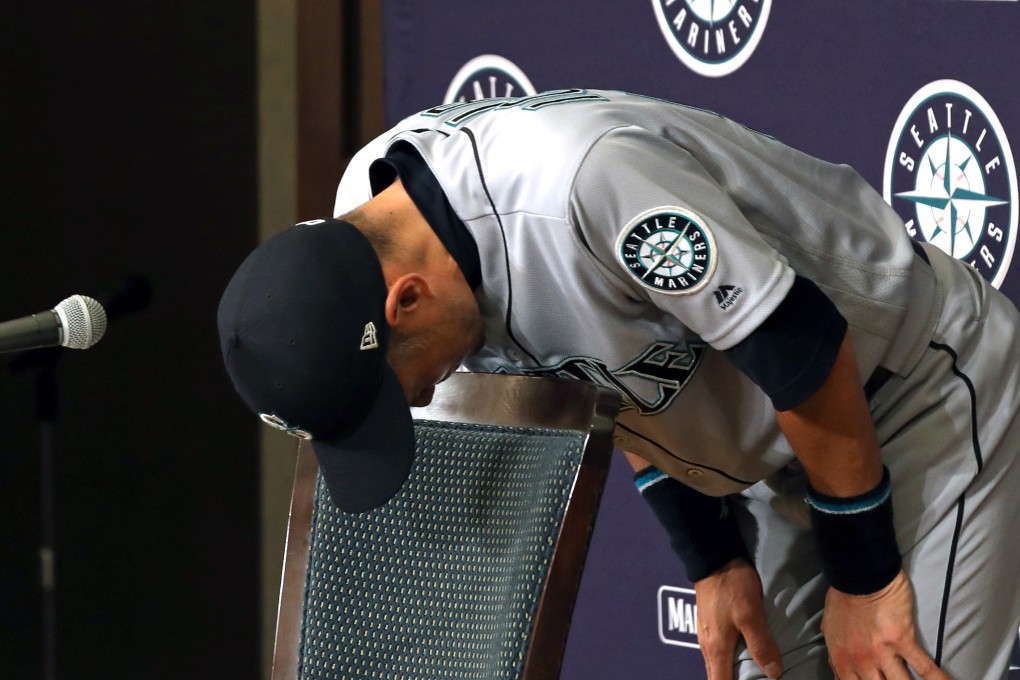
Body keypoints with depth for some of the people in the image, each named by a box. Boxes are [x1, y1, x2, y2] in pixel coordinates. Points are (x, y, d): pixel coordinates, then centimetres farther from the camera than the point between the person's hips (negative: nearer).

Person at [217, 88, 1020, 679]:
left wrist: (863, 580, -16)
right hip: (768, 447, 8)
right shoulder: (366, 218, -10)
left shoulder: (585, 180, -37)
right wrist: (713, 561, 6)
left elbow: (808, 352, -27)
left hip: (927, 387, -8)